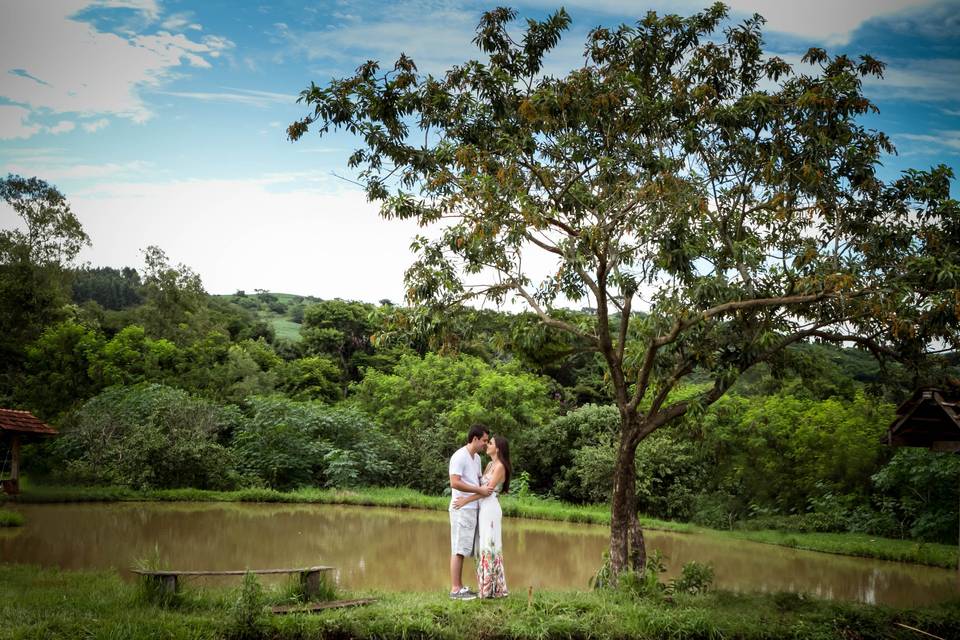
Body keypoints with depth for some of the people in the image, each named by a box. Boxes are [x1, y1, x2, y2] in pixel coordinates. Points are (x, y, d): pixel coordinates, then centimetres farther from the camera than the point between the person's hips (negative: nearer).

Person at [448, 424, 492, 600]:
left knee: (464, 549, 10)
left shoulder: (477, 457, 16)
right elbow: (455, 483, -21)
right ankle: (455, 589, -4)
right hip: (462, 509, -9)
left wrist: (489, 490, 8)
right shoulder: (459, 456, -13)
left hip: (473, 509, 9)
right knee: (459, 549, -7)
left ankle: (459, 586, 14)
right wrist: (480, 490, -21)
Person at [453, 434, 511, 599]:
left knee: (489, 546, -6)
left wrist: (466, 500, -18)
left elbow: (488, 490, -16)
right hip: (483, 508, 9)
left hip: (490, 508, -9)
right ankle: (487, 587, 14)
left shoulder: (500, 466, -10)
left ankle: (493, 589, -2)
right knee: (484, 546, 10)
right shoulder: (490, 465, 16)